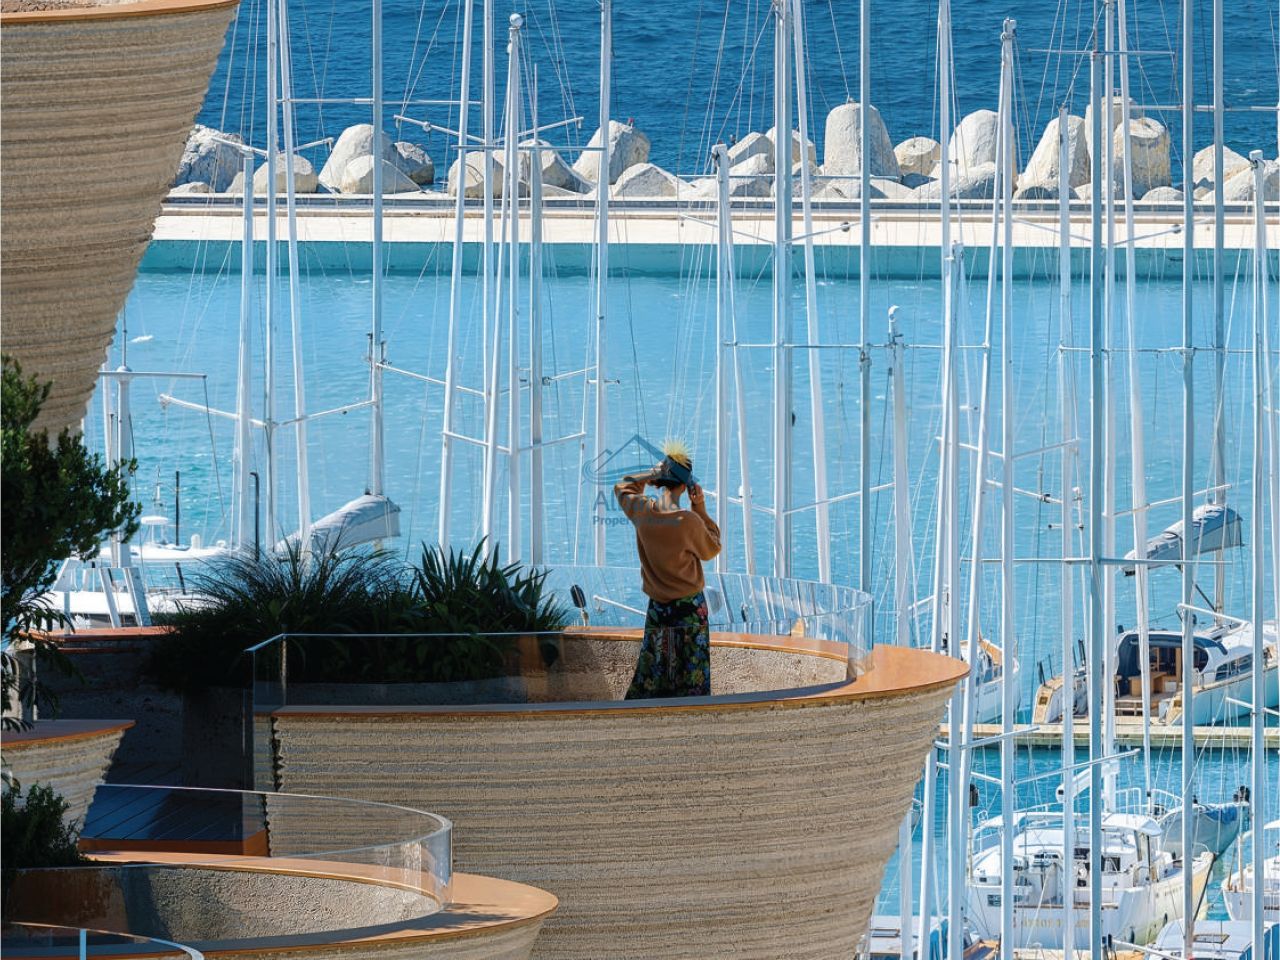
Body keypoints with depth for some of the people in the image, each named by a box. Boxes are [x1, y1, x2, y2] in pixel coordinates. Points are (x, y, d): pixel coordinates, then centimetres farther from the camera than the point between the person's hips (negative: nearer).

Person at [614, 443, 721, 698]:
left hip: (658, 607, 4)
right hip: (690, 606, -4)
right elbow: (711, 550, -2)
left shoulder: (642, 511, -8)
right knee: (692, 671, 3)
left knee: (652, 669, 13)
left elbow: (623, 489, 16)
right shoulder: (689, 522, -20)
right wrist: (701, 510, -2)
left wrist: (652, 476, 5)